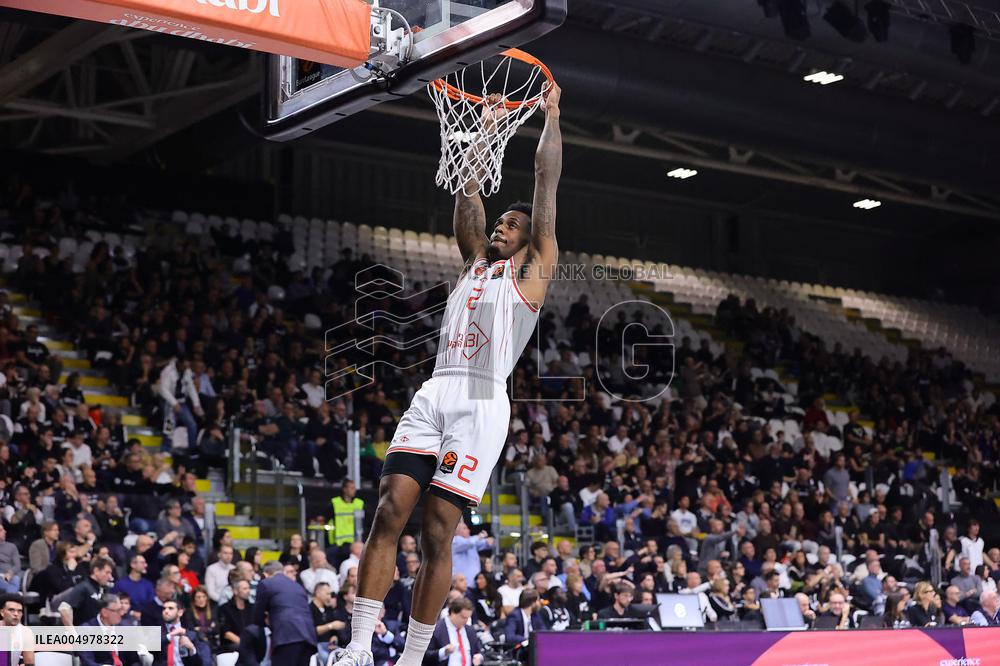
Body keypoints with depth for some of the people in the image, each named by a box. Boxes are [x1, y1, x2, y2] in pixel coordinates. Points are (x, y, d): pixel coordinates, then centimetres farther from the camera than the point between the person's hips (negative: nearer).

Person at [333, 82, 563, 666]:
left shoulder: (533, 270, 11)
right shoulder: (477, 263, 26)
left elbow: (547, 182, 9)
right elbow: (469, 190, 27)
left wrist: (551, 115, 12)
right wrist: (486, 127, 30)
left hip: (482, 403, -5)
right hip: (433, 395, 5)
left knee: (438, 534, -7)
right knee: (389, 513, -8)